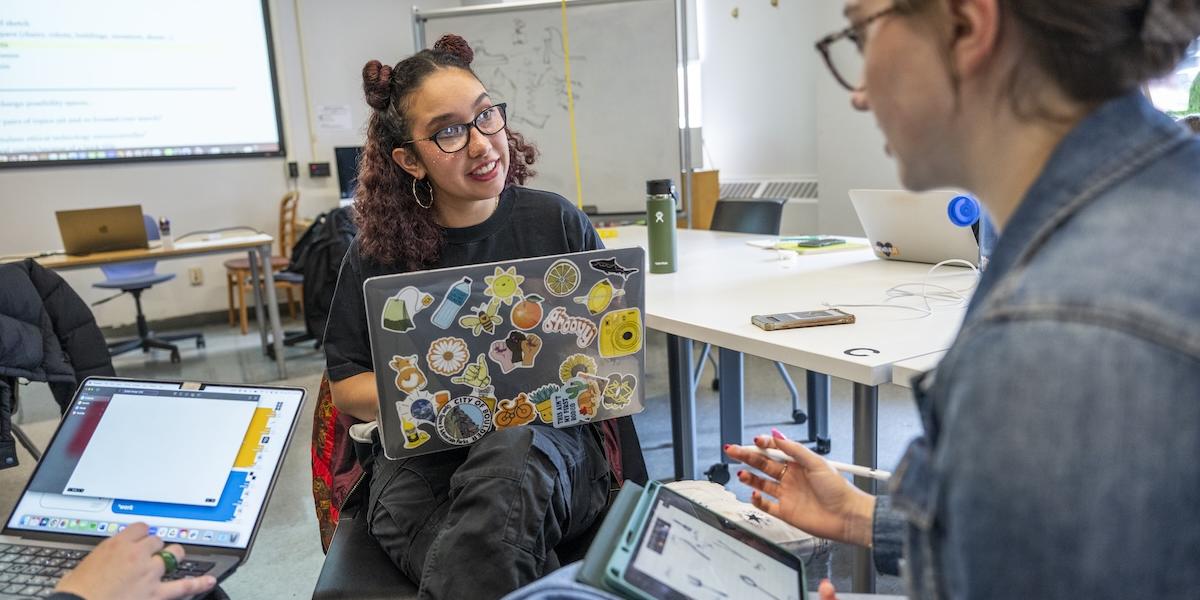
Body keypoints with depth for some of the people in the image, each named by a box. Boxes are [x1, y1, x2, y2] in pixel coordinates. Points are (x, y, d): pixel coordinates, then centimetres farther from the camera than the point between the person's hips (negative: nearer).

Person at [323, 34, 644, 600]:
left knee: (513, 449, -37)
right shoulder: (379, 250, 4)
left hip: (554, 437, 1)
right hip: (423, 454, 0)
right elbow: (346, 385, 7)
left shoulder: (555, 221, 3)